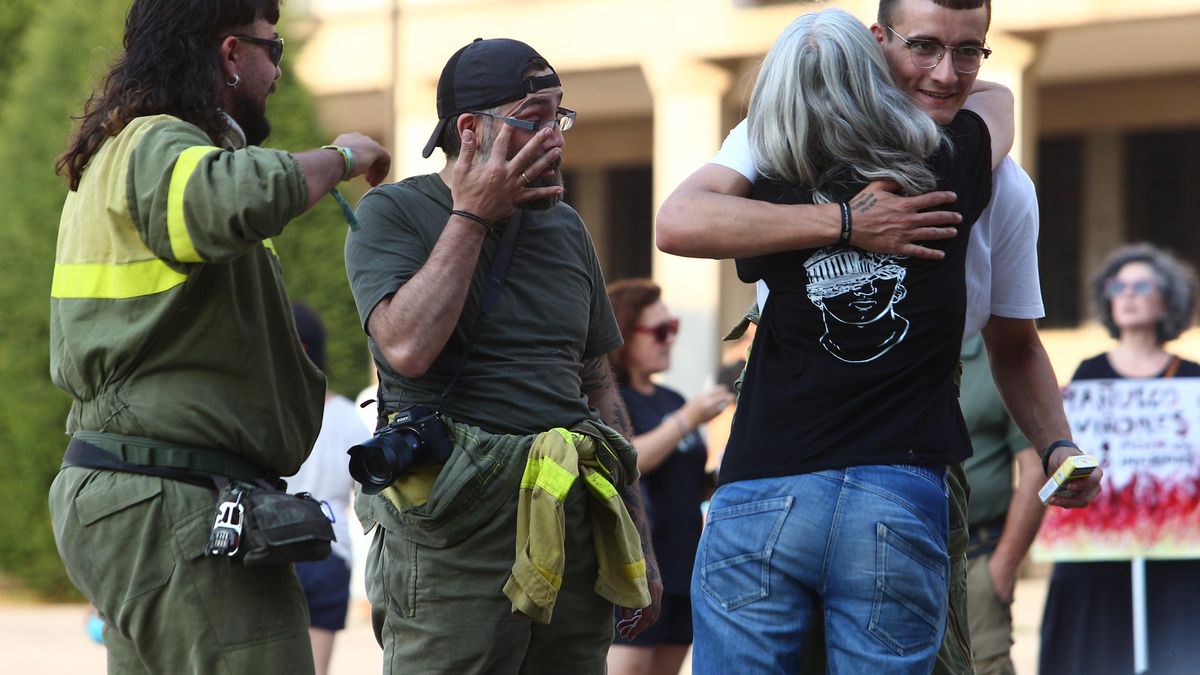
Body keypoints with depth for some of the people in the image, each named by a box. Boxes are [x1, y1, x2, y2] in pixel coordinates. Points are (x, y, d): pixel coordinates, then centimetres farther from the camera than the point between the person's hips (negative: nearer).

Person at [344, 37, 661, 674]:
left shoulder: (565, 227, 17)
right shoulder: (392, 213, -1)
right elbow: (408, 348, -19)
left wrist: (639, 542, 18)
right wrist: (472, 217, -10)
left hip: (575, 521, 6)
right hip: (452, 535, -6)